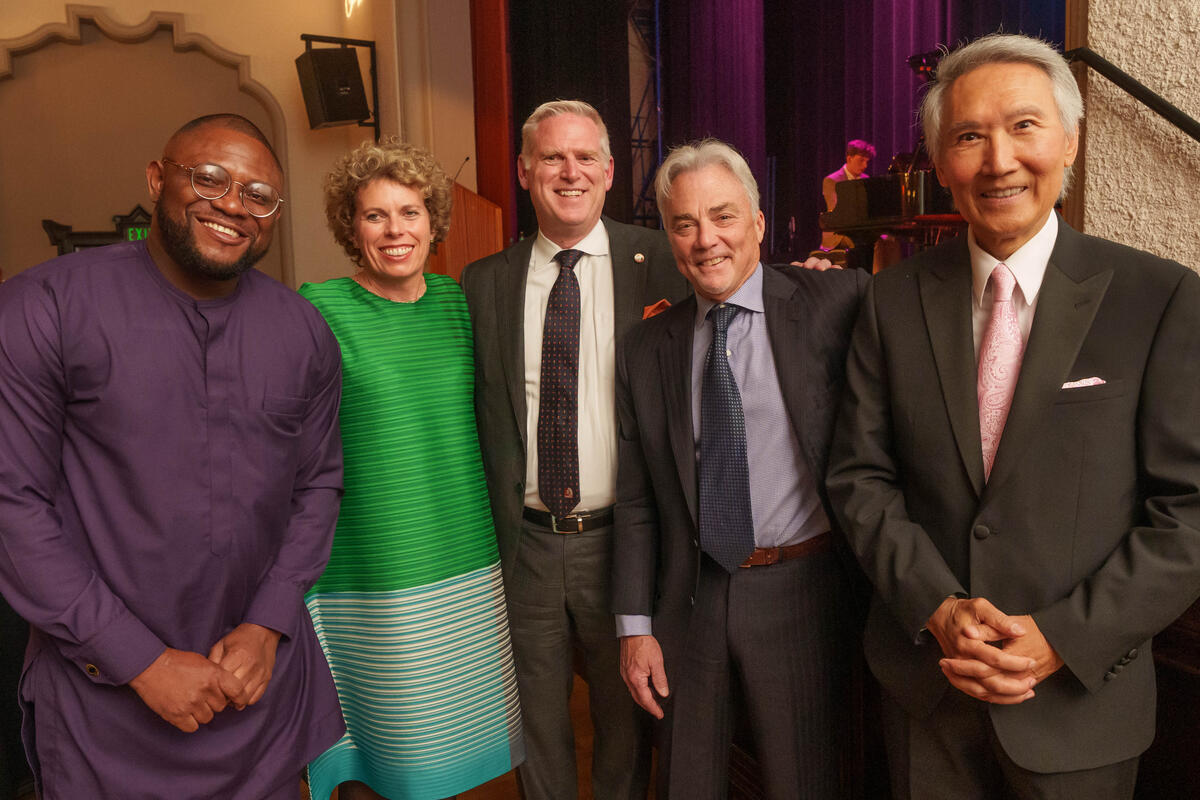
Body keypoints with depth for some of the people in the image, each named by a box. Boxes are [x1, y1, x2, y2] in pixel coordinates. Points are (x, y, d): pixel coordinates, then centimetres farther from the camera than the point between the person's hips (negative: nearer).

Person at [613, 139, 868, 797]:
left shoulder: (835, 302, -6)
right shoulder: (644, 351, 3)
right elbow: (635, 502, 6)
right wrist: (636, 625, 2)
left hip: (801, 593, -3)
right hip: (690, 598, 3)